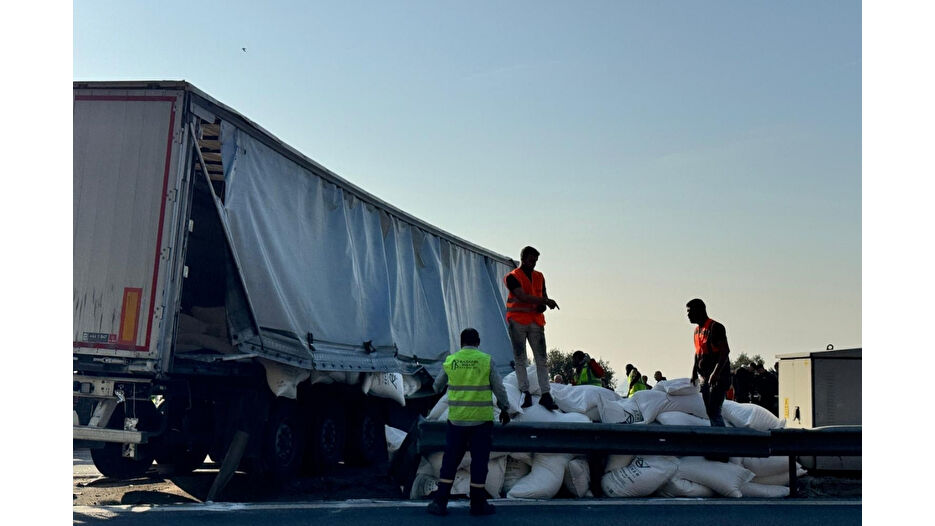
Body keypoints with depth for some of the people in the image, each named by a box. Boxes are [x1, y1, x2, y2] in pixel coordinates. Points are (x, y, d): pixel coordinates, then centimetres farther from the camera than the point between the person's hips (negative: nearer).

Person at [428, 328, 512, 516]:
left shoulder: (450, 361, 2)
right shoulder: (486, 360, -5)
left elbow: (438, 385, 16)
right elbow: (499, 388, -1)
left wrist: (435, 391, 40)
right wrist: (505, 409, 14)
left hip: (456, 418, 2)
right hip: (481, 419, -2)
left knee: (450, 460, 9)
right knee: (479, 460, 7)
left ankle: (440, 502, 8)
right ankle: (478, 504, 12)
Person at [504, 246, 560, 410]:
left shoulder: (539, 277, 16)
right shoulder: (512, 277, -4)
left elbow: (543, 295, 22)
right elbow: (523, 297, -17)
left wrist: (542, 305, -2)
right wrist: (546, 301, -22)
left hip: (536, 321, 5)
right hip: (517, 320, -4)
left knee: (542, 358, -2)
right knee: (520, 358, -1)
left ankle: (545, 394, -2)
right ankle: (525, 393, 2)